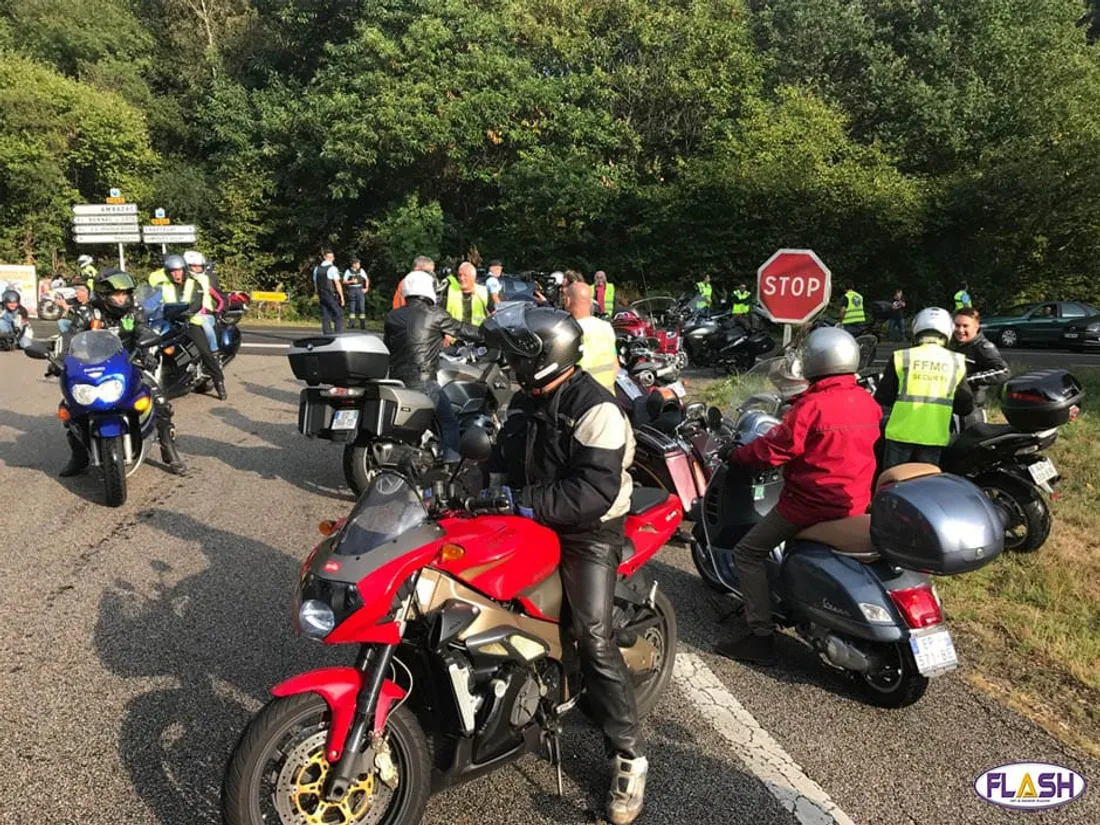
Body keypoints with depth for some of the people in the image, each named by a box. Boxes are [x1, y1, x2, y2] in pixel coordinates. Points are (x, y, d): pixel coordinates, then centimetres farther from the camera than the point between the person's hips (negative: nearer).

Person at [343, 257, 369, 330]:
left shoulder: (361, 270, 8)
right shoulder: (348, 271, 2)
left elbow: (367, 279, 15)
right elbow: (344, 282, 1)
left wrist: (366, 288, 4)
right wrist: (352, 281, -15)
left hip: (360, 290, 1)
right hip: (351, 290, -1)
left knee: (362, 307, -4)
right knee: (351, 307, 1)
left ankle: (362, 324, -3)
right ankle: (351, 323, 7)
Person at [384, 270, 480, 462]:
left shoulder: (392, 316, 10)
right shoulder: (435, 315, -4)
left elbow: (386, 346, 16)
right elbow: (462, 330, 4)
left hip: (396, 380, 6)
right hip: (423, 382, -5)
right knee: (449, 421, 6)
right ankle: (451, 463, -1)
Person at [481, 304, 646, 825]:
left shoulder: (595, 408, -19)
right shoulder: (523, 401, 9)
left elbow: (596, 490, -27)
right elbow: (504, 459, 16)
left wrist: (524, 503, -29)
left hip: (589, 533, -8)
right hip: (534, 523, 8)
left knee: (594, 639, -14)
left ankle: (629, 757, -3)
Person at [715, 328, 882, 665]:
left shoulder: (812, 406, -20)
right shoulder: (867, 402, 3)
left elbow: (774, 449, -16)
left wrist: (737, 454, -1)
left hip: (811, 502, -8)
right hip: (856, 503, 8)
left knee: (748, 552, 1)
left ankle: (760, 635, -2)